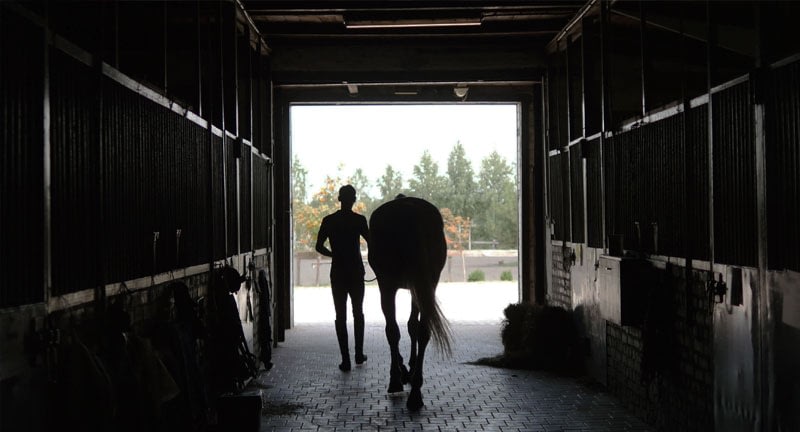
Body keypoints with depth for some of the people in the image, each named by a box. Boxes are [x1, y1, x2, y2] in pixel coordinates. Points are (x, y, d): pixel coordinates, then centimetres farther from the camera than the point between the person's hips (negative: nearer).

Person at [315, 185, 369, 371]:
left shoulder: (329, 221, -2)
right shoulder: (359, 220, -7)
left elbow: (319, 247, -1)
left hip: (338, 273, 0)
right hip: (356, 272, 0)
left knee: (341, 315, 3)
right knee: (358, 313, 17)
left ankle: (345, 359, -3)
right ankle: (359, 354, 20)